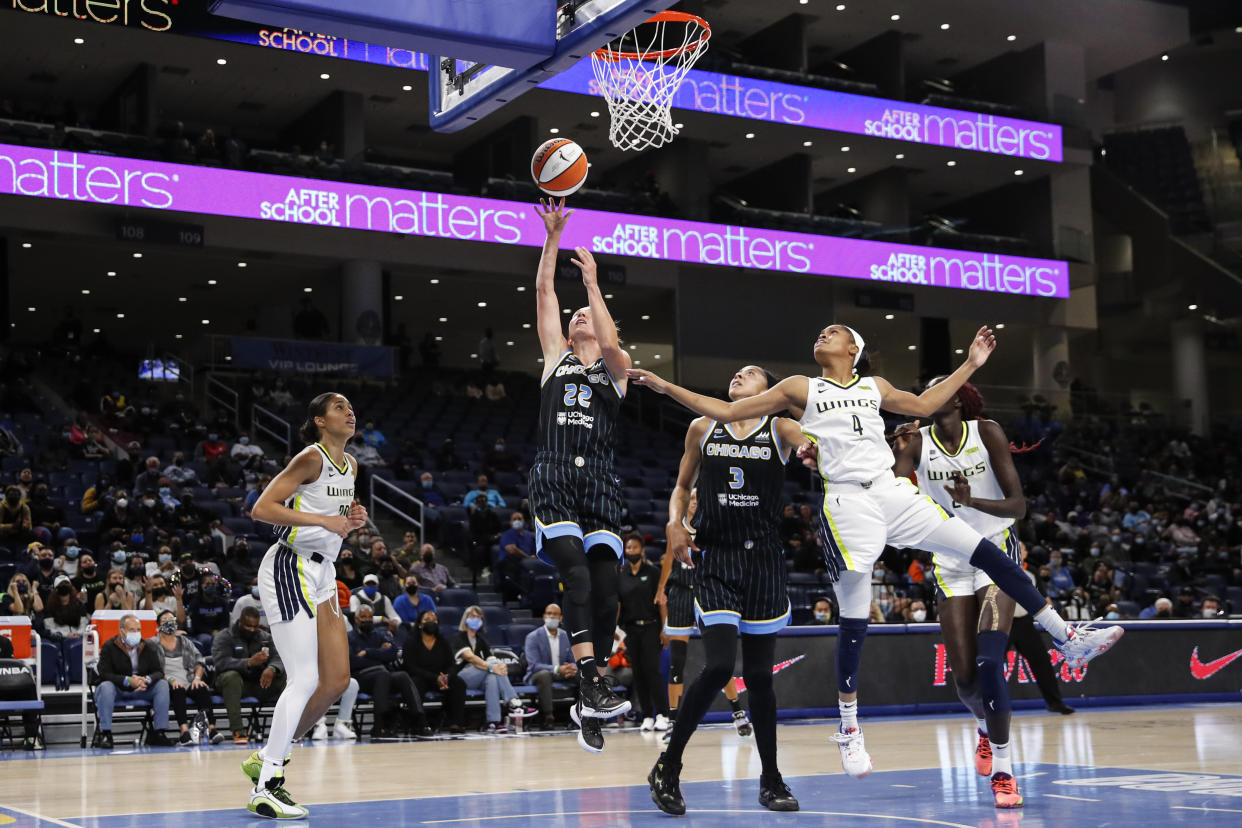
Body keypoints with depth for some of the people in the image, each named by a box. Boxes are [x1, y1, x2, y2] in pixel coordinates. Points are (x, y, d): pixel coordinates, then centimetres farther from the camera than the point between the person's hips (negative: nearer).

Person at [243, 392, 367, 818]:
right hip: (289, 569, -9)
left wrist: (352, 520, 4)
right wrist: (324, 520, -22)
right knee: (304, 680, -11)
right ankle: (265, 787, -4)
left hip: (322, 573, 9)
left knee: (337, 680, 5)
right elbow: (262, 509, -19)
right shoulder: (311, 458, -12)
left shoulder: (350, 465, 13)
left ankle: (267, 758, 19)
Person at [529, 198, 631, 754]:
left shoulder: (616, 367, 16)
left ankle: (587, 706, 2)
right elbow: (544, 292, 13)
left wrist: (592, 283, -2)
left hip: (599, 483, 1)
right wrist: (553, 236, 7)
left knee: (606, 589, -7)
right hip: (554, 478, -1)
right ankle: (592, 686, -30)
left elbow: (610, 342, -8)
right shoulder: (555, 356, 20)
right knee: (576, 572, -21)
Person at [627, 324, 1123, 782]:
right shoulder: (800, 389, 8)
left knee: (987, 553, -3)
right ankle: (848, 730, 12)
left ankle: (1068, 640, 5)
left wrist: (970, 365, 28)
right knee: (854, 621, -3)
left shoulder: (873, 386, 18)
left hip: (892, 491, 4)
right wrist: (666, 387, 1)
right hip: (846, 503, -3)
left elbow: (922, 405, 31)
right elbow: (726, 412, 7)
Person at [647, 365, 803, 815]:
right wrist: (675, 523, 0)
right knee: (718, 666, -16)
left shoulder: (782, 430, 3)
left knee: (759, 675, 5)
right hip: (716, 561, 0)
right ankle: (668, 768, -1)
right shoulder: (703, 429, 9)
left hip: (763, 561, 0)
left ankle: (770, 779, 20)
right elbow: (683, 487, 19)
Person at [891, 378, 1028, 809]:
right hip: (951, 559, 3)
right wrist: (898, 457, -31)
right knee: (964, 676, 3)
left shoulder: (987, 433, -10)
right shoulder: (916, 442, -5)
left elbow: (1018, 505, -14)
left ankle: (1003, 769, -9)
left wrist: (974, 501, -31)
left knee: (989, 662, -19)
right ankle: (987, 727, 37)